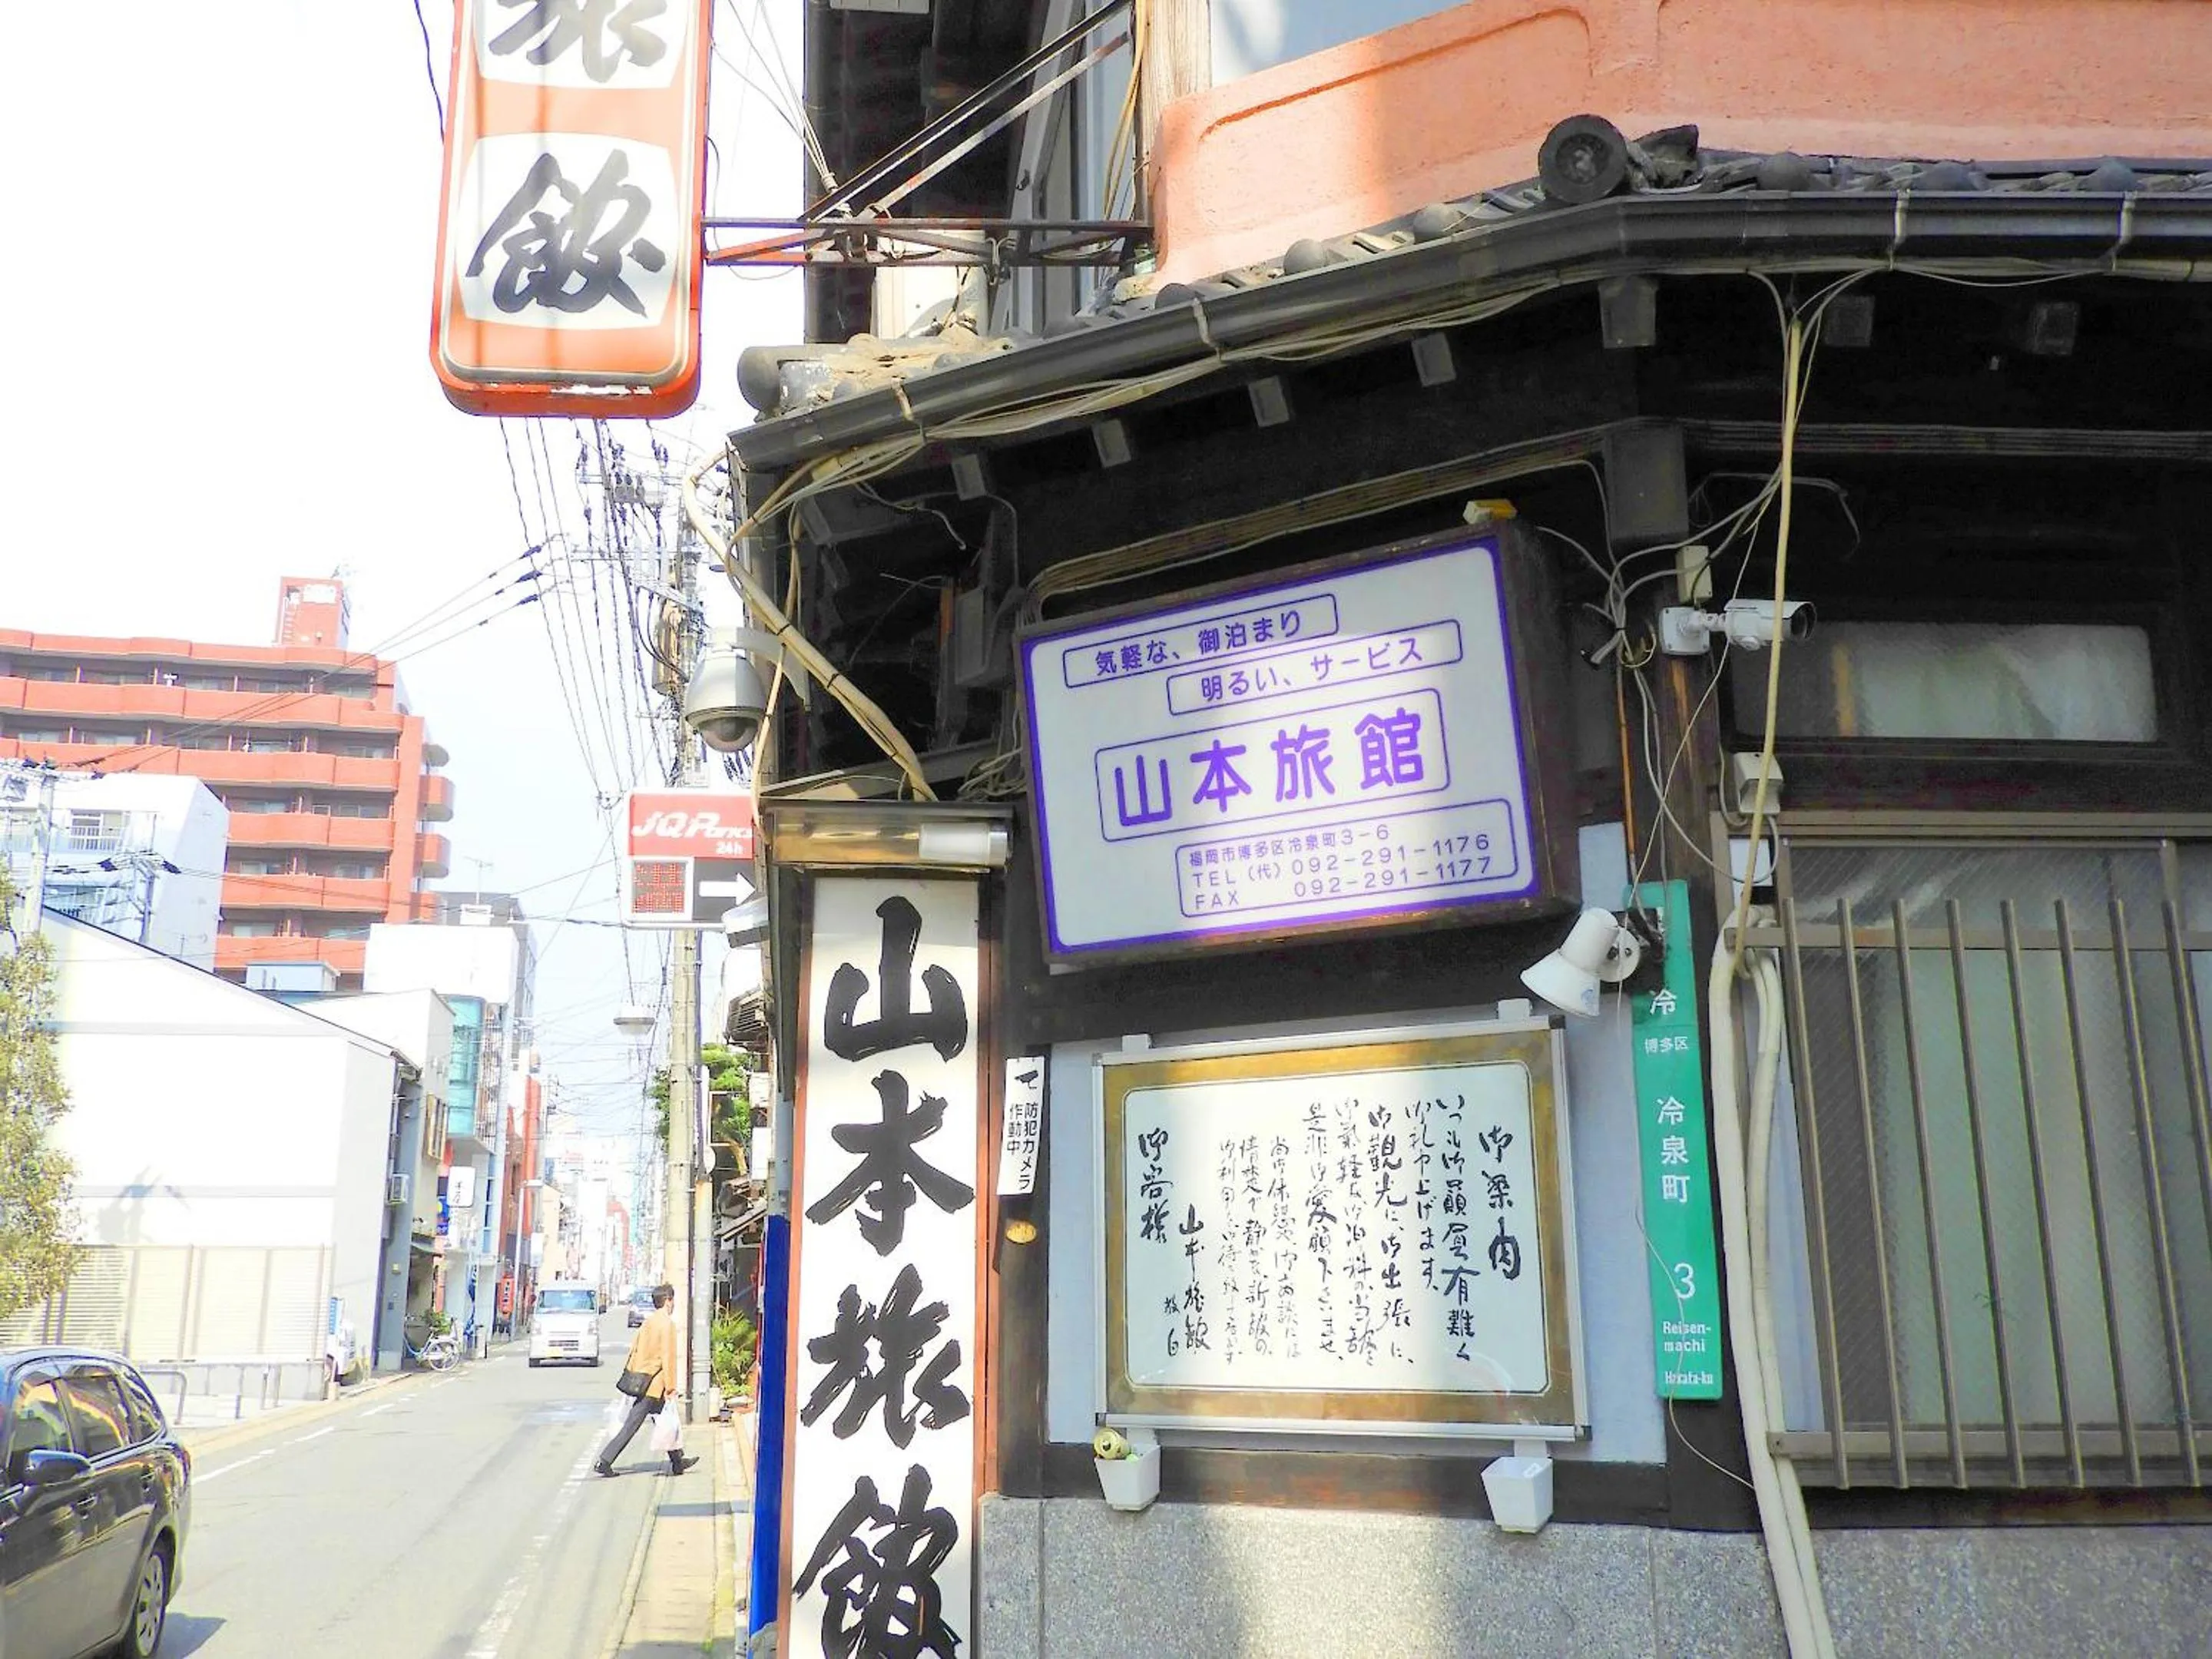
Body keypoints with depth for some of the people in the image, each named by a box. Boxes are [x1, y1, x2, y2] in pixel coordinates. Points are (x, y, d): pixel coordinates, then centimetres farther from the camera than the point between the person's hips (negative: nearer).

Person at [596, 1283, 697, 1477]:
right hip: (654, 1384, -9)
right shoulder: (667, 1324, -14)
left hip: (640, 1380, 9)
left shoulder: (648, 1322, 10)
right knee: (631, 1426, -1)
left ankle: (677, 1462, 24)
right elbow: (668, 1357, -17)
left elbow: (634, 1350, 13)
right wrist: (670, 1388, -15)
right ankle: (604, 1463, 0)